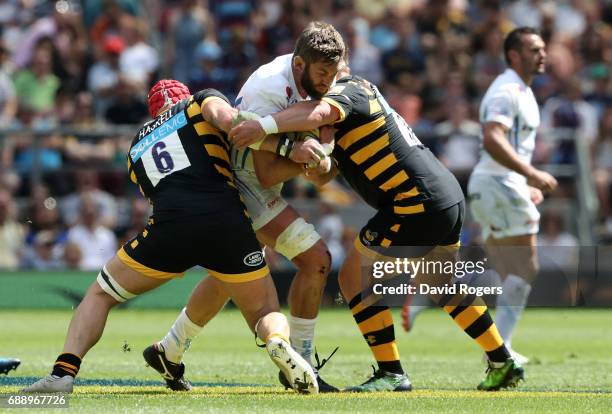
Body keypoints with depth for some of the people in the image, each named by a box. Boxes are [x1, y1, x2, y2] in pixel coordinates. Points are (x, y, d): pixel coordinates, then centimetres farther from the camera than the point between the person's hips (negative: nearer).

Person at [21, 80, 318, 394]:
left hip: (171, 226, 1)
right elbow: (222, 115, -1)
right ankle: (278, 342, -20)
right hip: (227, 221, -1)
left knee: (100, 295, 23)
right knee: (267, 316, 17)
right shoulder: (200, 101, 22)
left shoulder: (137, 147, 32)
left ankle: (63, 373, 2)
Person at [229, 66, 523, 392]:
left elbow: (319, 112, -34)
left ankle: (391, 374, -3)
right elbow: (322, 176, 15)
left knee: (354, 278, -3)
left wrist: (263, 126, -40)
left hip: (418, 203, -10)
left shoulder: (349, 90, -7)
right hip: (449, 196, 10)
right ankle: (503, 364, 34)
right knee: (441, 286, 28)